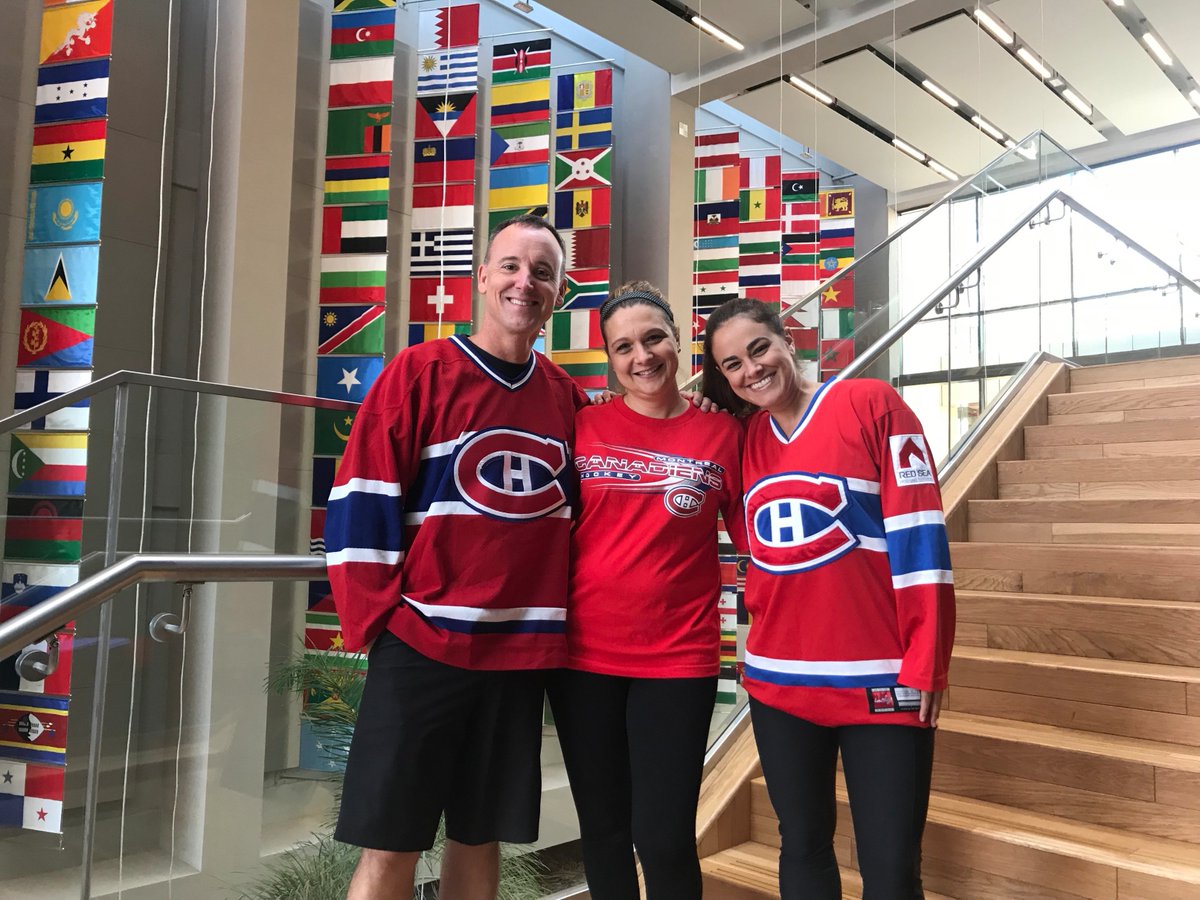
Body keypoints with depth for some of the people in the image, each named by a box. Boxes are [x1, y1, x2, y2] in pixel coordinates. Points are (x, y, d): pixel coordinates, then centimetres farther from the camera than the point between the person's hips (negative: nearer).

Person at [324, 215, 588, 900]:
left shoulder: (568, 398, 8)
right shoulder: (421, 372, -4)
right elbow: (360, 502, -7)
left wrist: (558, 615, 8)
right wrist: (377, 618, -11)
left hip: (524, 652, 4)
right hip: (422, 641, -3)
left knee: (482, 839, 15)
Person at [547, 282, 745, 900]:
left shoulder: (723, 433, -1)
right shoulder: (582, 426, 1)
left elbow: (755, 538, 3)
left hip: (679, 659, -2)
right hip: (584, 655, 2)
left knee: (665, 841, 0)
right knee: (603, 833, 16)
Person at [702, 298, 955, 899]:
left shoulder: (870, 403, -6)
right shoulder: (743, 439, 8)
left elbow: (917, 531, -11)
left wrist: (924, 663, -13)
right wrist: (764, 630, 11)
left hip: (879, 678, -4)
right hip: (777, 678, 5)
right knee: (801, 849, 17)